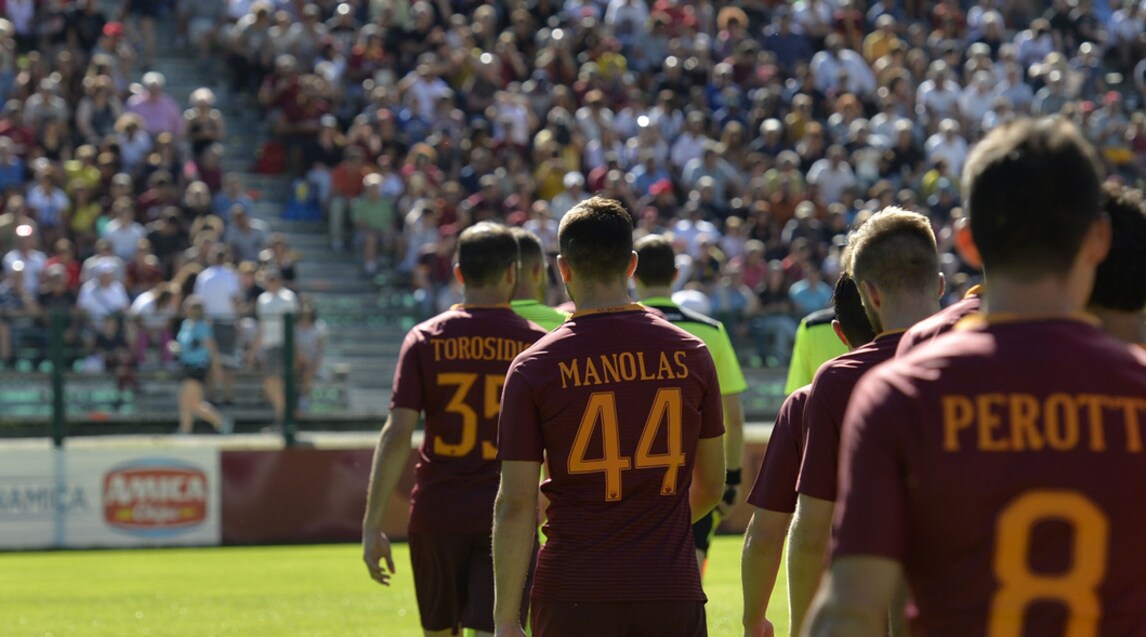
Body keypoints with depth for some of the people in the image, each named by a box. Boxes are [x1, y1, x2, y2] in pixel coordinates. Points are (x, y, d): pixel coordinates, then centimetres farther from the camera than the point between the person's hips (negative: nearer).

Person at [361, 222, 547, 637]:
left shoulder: (425, 339, -1)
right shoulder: (537, 345, -1)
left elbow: (397, 435, -7)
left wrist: (372, 525, -5)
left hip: (436, 513, 1)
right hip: (505, 517, -1)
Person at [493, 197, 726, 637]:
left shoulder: (534, 367, -4)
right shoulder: (690, 353, 3)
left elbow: (516, 504, -6)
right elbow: (711, 486, 12)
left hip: (573, 598, -1)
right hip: (672, 594, 1)